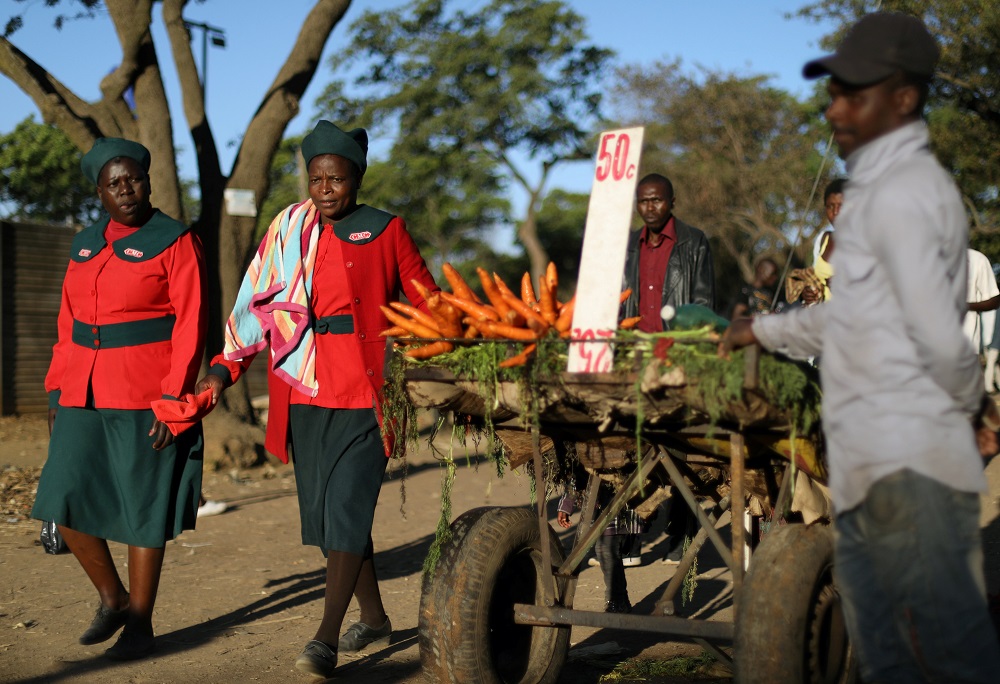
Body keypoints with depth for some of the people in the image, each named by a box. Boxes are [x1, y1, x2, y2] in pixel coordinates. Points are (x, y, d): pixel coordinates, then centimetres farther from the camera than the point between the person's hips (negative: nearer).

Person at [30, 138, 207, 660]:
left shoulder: (175, 242, -4)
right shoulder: (85, 245, 14)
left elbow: (190, 326, -10)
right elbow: (68, 324, 16)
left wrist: (173, 399, -17)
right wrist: (57, 390, 10)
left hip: (146, 401, -5)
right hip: (84, 398, 6)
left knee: (143, 511, 1)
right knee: (66, 503, 1)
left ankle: (141, 623, 14)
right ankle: (112, 599, 22)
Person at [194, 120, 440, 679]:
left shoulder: (386, 232, 2)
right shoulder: (289, 230, 9)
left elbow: (428, 302, 7)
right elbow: (258, 303, 6)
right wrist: (226, 367, -4)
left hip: (365, 395, -4)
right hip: (305, 397, 4)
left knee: (347, 509, -11)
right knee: (325, 512, 11)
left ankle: (326, 639, -8)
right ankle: (374, 618, 29)